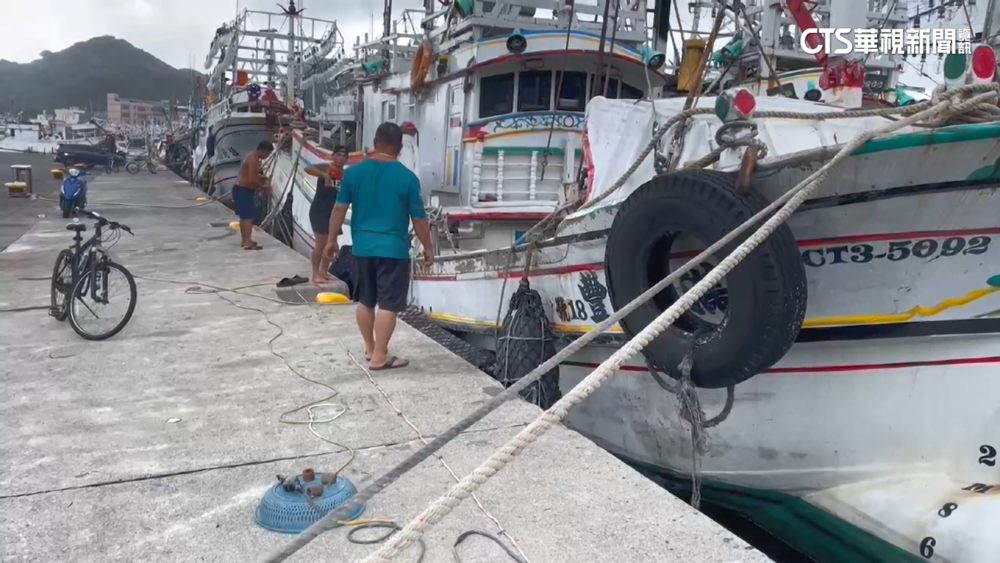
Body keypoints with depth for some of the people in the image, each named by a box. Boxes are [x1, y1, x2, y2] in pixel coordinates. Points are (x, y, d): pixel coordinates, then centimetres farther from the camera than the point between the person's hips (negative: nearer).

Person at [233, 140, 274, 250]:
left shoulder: (250, 157, 13)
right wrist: (262, 185, -10)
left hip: (240, 189, 11)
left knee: (244, 216, 17)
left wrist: (262, 177, 9)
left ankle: (244, 240, 25)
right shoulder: (254, 160, -19)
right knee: (249, 216, -8)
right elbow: (252, 180, -25)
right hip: (244, 191, -11)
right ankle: (248, 243, -8)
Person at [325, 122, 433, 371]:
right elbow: (419, 219, -5)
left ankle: (369, 349, 29)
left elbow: (339, 209, 3)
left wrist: (332, 239, 14)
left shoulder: (353, 173, 0)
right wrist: (427, 248, 7)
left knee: (365, 301, 17)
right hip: (393, 250, -4)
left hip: (362, 247, 4)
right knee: (388, 304, 1)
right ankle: (379, 357, 4)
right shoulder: (407, 178, -8)